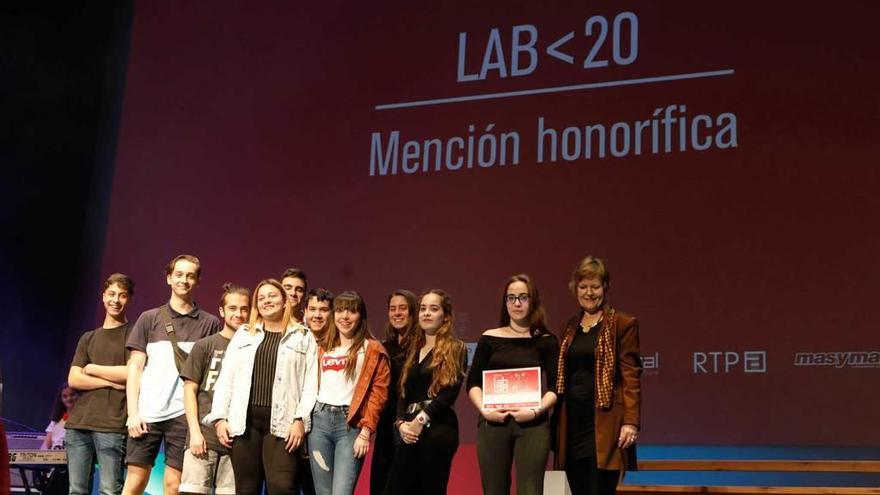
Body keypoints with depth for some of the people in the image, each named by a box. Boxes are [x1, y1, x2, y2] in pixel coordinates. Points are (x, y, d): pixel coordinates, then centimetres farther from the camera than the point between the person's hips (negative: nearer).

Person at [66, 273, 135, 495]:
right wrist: (111, 382, -6)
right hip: (78, 424, 5)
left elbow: (133, 373, -9)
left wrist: (92, 369, 2)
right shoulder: (88, 338, 19)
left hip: (112, 426, -5)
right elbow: (74, 379, 8)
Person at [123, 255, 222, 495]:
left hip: (185, 414, 0)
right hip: (147, 412, 1)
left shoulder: (210, 323, 8)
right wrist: (133, 412, -2)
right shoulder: (149, 318, 10)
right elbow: (135, 367, 7)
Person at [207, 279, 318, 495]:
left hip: (282, 422, -3)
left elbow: (310, 382, 1)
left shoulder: (303, 337, 9)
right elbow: (226, 378, 12)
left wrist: (300, 419, -9)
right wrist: (220, 417, 3)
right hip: (244, 420, 3)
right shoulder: (243, 334, 17)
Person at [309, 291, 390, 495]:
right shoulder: (324, 348, 17)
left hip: (351, 424, -5)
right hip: (320, 420, 5)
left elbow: (378, 392, -5)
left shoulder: (373, 349, 2)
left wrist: (366, 431, -12)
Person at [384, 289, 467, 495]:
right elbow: (403, 393, 13)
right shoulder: (413, 350, 20)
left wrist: (421, 420, -16)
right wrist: (401, 423, -4)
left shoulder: (455, 349, 1)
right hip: (410, 433, 6)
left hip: (437, 430, -6)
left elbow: (449, 393, -11)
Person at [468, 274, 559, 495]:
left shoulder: (545, 341, 5)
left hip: (532, 425, -1)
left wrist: (536, 411, -14)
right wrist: (484, 409, -9)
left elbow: (555, 387, 2)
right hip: (493, 423, 2)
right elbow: (473, 383, 8)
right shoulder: (490, 338, 8)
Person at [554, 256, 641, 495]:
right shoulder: (570, 327, 17)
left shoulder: (623, 324, 0)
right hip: (572, 423, 6)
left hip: (603, 424, -5)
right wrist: (556, 424, 13)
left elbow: (631, 375, -6)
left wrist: (630, 421, -15)